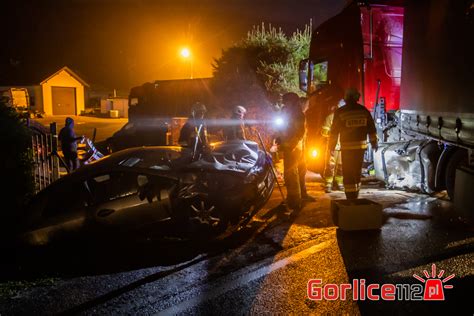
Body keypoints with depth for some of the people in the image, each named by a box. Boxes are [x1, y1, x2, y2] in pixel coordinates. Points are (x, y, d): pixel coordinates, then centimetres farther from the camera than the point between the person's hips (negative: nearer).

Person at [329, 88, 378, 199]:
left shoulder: (340, 112, -5)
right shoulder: (364, 111, 5)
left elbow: (334, 131, -5)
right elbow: (371, 128, 9)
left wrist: (331, 146, 2)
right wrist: (374, 142, 20)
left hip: (347, 147, -4)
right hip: (361, 146, 4)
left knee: (348, 174, 1)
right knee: (357, 172, 17)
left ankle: (350, 198, -3)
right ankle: (355, 197, 25)